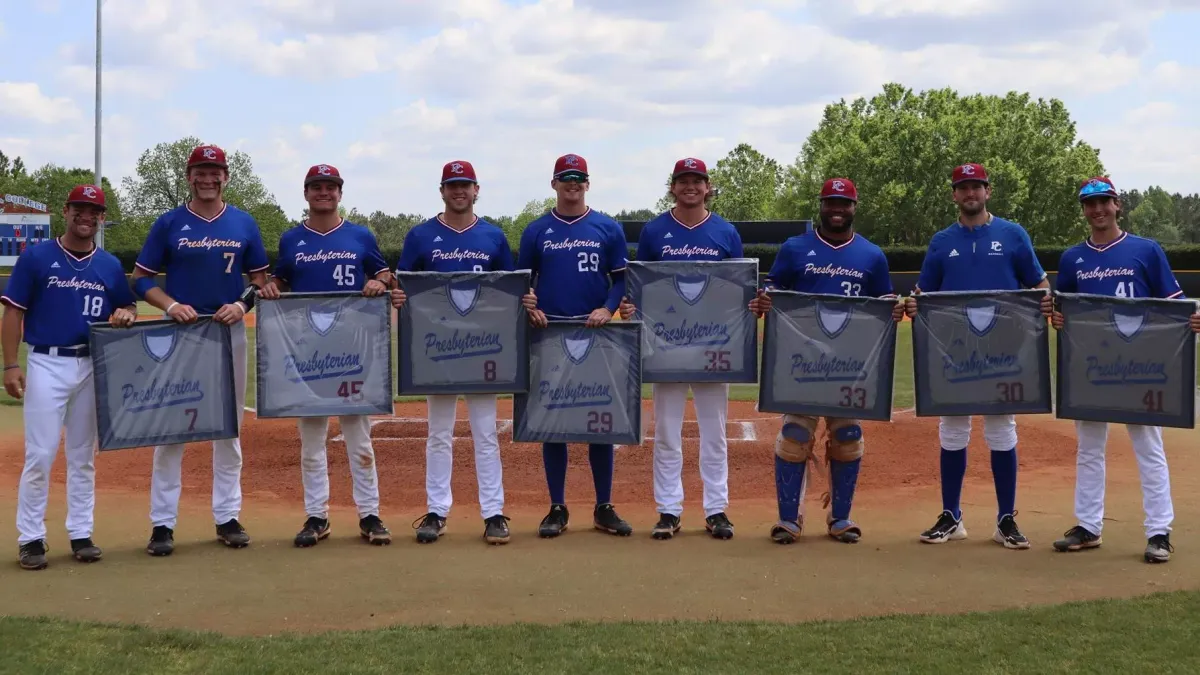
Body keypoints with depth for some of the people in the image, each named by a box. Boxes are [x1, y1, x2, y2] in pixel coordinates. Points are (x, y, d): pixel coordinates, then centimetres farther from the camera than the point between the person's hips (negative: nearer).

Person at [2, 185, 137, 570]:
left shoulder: (110, 265, 9)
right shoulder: (36, 257, -1)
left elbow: (127, 308, 17)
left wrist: (126, 314, -9)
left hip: (94, 366, 4)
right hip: (47, 364, -4)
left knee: (83, 456, 10)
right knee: (40, 455, -5)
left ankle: (81, 534, 17)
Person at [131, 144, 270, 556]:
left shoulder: (244, 224, 6)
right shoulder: (168, 224, 1)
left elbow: (260, 277, 10)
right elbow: (141, 278, 1)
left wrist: (242, 304, -9)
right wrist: (170, 305, -16)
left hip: (230, 333, 2)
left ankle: (228, 518, 17)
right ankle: (162, 524, 4)